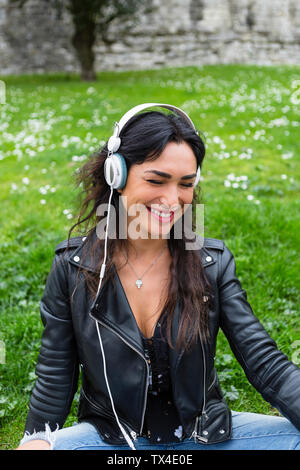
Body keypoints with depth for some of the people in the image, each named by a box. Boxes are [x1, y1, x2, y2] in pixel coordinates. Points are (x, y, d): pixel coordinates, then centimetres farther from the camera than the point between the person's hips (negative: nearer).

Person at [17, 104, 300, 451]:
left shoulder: (213, 263, -7)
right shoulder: (72, 266, -8)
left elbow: (266, 364, -11)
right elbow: (55, 377, -3)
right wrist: (38, 438, -21)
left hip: (206, 433, 1)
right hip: (110, 436, 0)